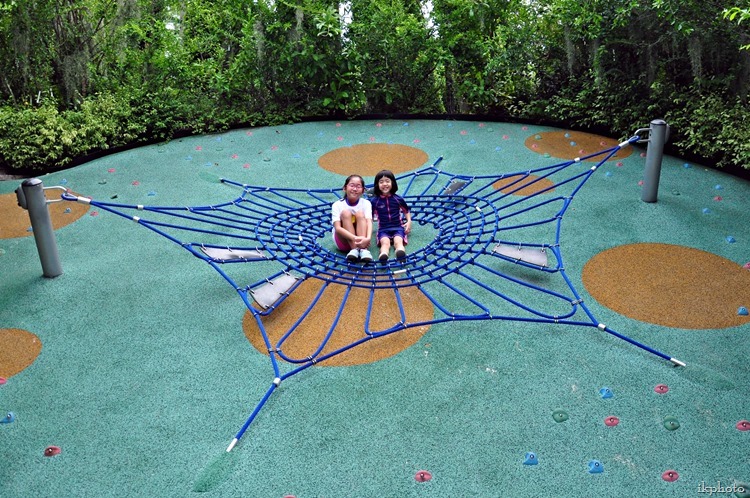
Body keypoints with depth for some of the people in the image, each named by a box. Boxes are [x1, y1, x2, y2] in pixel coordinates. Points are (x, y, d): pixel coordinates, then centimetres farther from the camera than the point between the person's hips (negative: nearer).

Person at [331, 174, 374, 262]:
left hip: (361, 240, 1)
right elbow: (337, 228, -22)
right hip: (344, 240, -1)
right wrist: (354, 238, -40)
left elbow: (369, 222, -22)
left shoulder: (366, 203, -6)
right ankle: (354, 249, -34)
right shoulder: (337, 205, -10)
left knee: (360, 213, -22)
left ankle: (363, 249, -39)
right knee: (346, 213, -22)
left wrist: (368, 238, -44)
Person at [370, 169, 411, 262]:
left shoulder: (398, 199, 7)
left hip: (398, 227, 1)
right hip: (383, 229, 0)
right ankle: (383, 255, -67)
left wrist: (409, 221, 4)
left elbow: (407, 211, 21)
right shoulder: (374, 201, 5)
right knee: (385, 242, -34)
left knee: (398, 241, -32)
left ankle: (401, 252, -66)